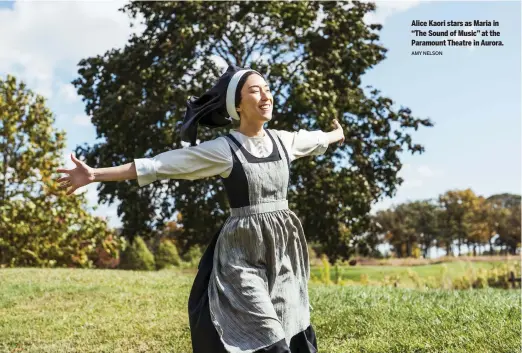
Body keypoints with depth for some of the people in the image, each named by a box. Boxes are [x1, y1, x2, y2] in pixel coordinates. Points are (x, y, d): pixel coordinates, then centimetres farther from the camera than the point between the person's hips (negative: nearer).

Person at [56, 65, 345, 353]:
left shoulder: (283, 140, 6)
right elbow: (161, 164, -12)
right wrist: (95, 174, -16)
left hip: (283, 252, 6)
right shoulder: (223, 149, -10)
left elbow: (315, 139, 29)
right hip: (243, 255, -5)